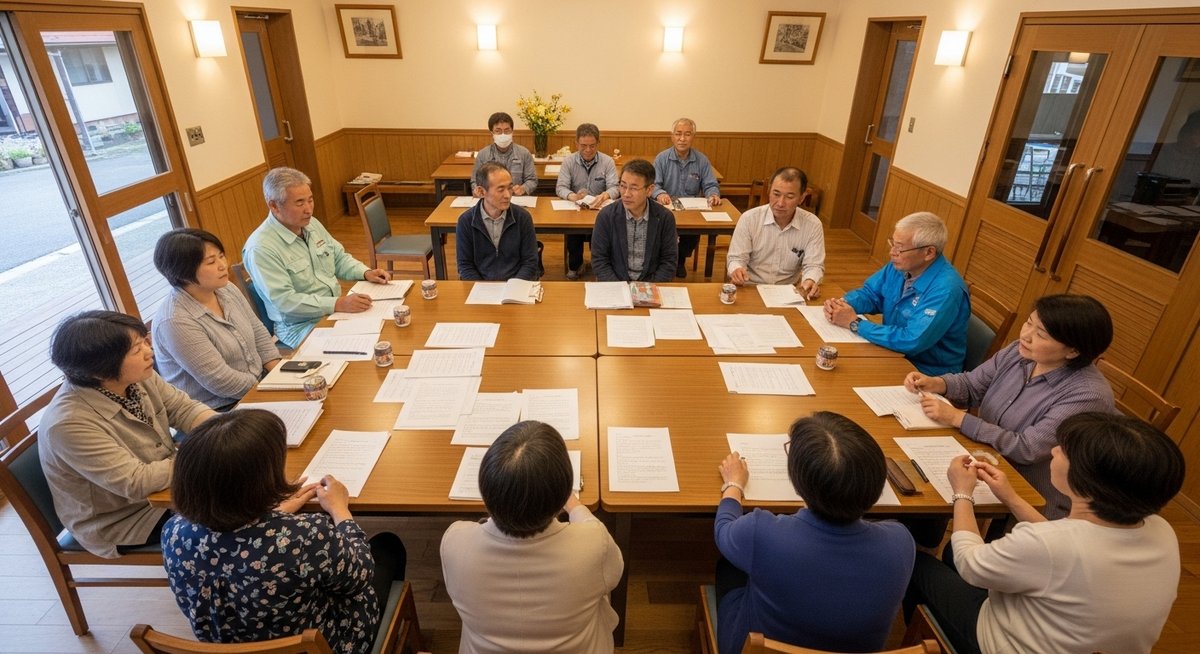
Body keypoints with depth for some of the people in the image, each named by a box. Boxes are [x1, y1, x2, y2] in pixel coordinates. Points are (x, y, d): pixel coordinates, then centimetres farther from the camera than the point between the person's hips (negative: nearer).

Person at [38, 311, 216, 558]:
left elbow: (183, 408, -6)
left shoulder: (136, 376, -14)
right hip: (122, 521, -6)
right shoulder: (69, 423, -33)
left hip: (163, 480, 7)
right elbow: (137, 483, -33)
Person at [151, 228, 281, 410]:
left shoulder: (226, 289, 1)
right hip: (220, 412, -7)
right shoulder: (175, 321, -22)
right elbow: (221, 382, -22)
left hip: (259, 383, 7)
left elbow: (259, 333, 8)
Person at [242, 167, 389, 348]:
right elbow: (284, 300, -24)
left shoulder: (312, 224, 5)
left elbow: (340, 258, 17)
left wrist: (366, 273, -3)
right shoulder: (260, 248, -18)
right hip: (302, 327, -7)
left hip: (337, 309, 8)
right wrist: (338, 304, -32)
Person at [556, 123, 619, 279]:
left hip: (600, 209, 0)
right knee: (573, 230, -30)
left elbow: (614, 187, -7)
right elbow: (560, 187, -5)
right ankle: (575, 265, -3)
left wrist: (605, 195, -33)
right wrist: (572, 196, -30)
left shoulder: (608, 162, 1)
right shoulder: (568, 162, 3)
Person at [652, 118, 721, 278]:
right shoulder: (662, 158, 1)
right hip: (666, 209, -1)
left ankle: (680, 259, 4)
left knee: (694, 230, -28)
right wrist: (660, 194, -30)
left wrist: (713, 195, -21)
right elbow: (653, 185, -6)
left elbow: (710, 185, 4)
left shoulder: (702, 160, 5)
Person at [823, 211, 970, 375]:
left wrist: (855, 323, -27)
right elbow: (870, 293, 9)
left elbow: (911, 341, -34)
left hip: (926, 373, -7)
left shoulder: (946, 291, -29)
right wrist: (842, 304, -14)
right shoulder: (901, 265, -4)